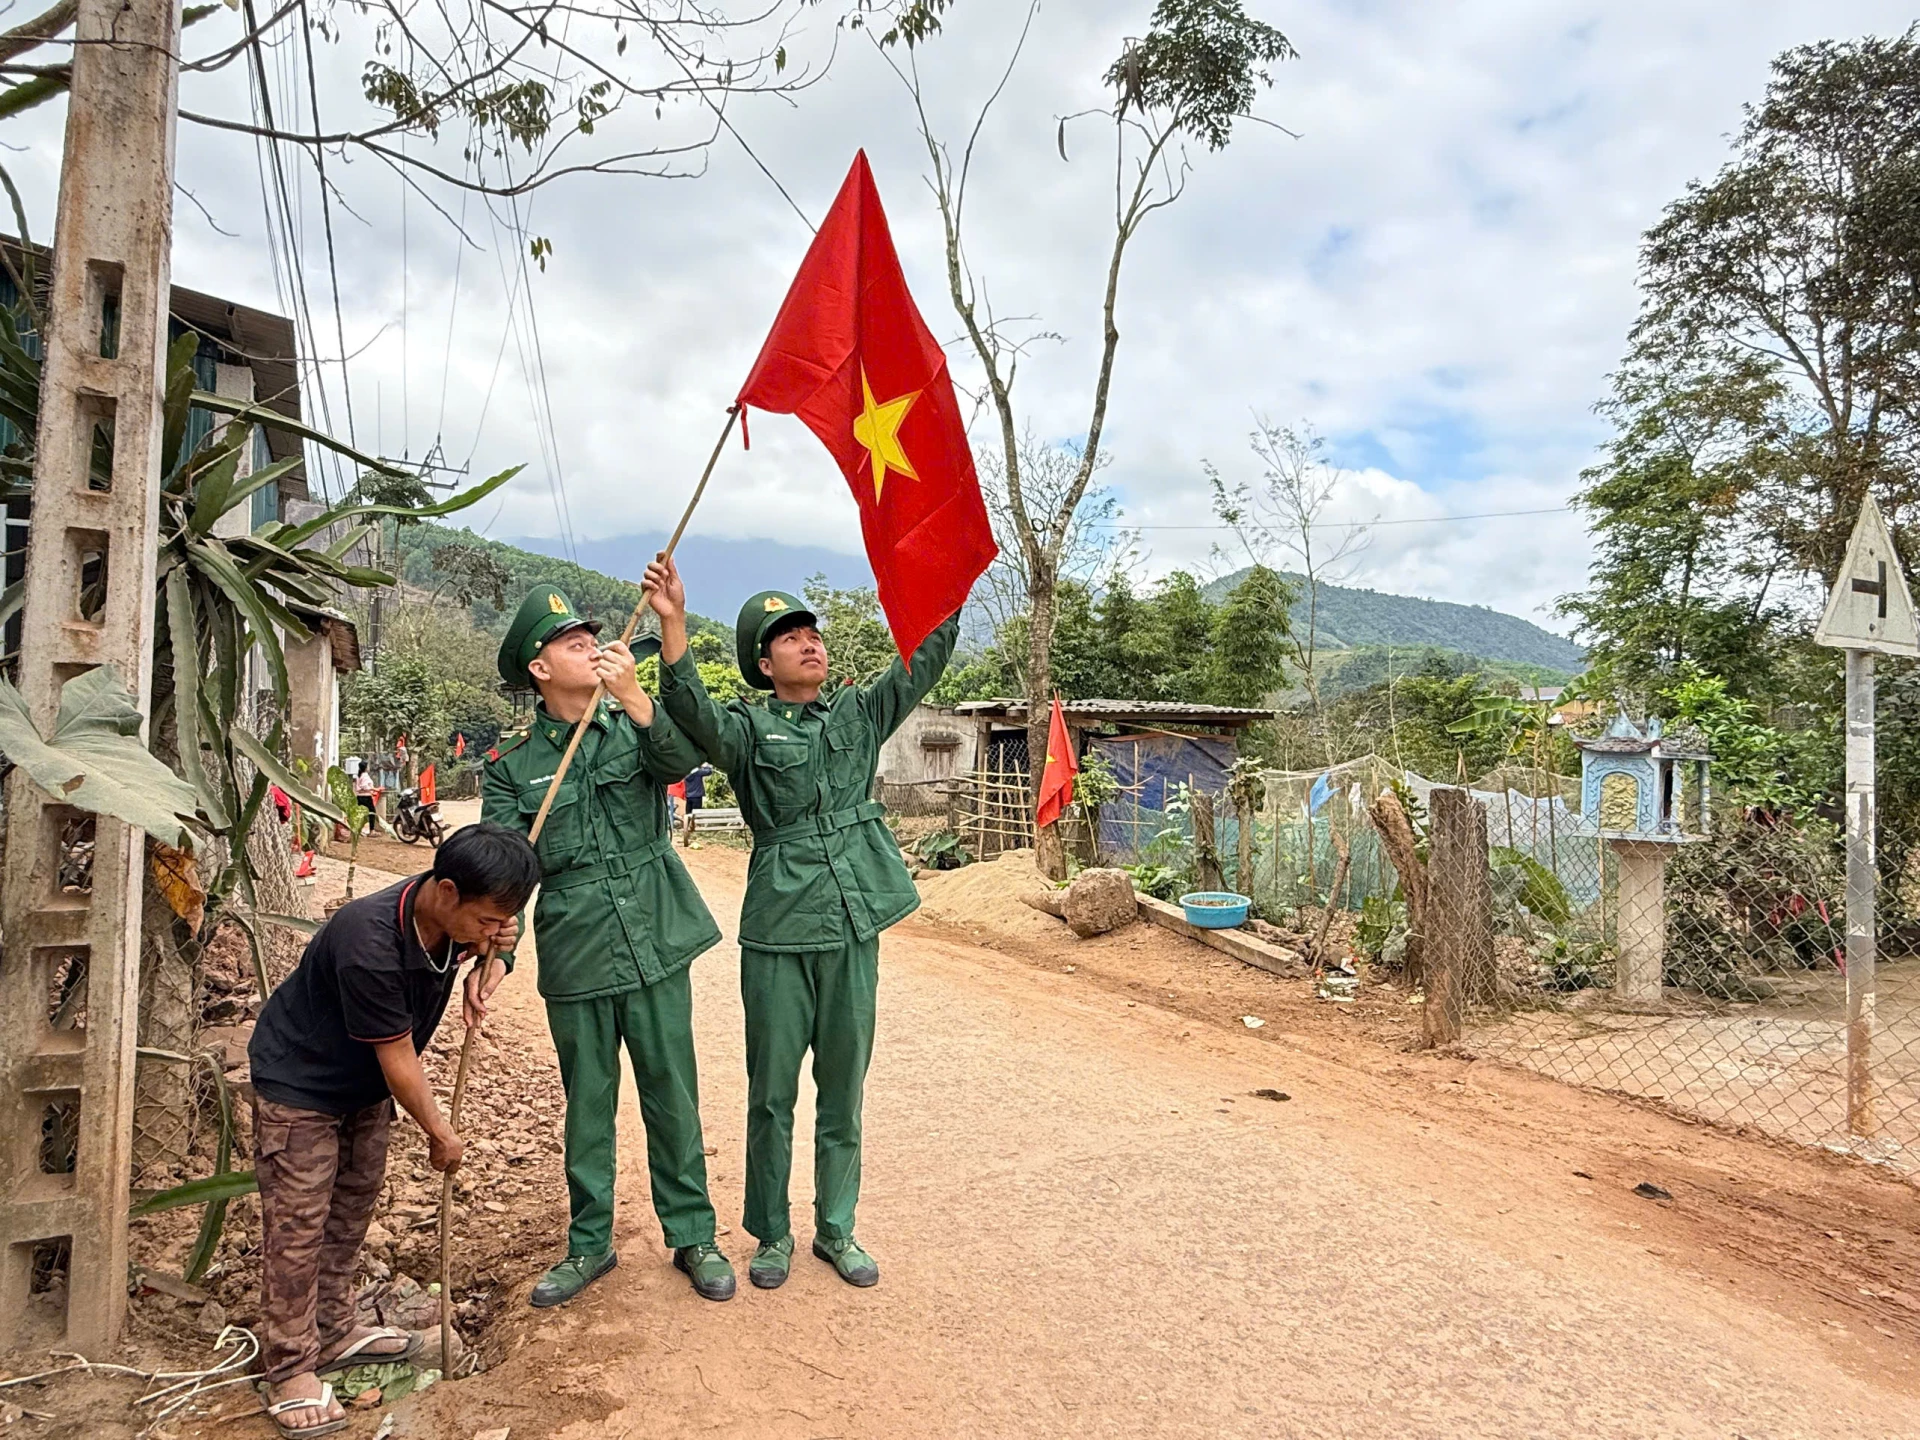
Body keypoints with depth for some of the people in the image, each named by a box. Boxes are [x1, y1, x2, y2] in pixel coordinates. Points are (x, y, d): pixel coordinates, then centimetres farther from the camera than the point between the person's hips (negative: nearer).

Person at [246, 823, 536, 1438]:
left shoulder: (452, 916, -19)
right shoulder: (368, 943, -40)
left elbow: (484, 941, 8)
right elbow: (397, 1057, -29)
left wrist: (491, 956, -18)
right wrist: (439, 1132, -15)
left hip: (366, 1085, 8)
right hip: (299, 1082, -8)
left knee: (354, 1204, 17)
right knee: (298, 1224, -2)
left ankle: (333, 1332, 33)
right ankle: (291, 1371, 11)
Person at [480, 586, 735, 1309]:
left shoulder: (635, 727, 5)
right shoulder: (511, 766, 2)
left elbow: (682, 760, -17)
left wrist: (634, 695, -33)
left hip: (656, 947, 0)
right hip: (574, 957, 0)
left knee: (672, 1095, 8)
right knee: (587, 1104, 12)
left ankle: (692, 1235, 24)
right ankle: (590, 1243, 30)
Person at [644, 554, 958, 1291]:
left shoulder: (860, 713, 10)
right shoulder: (749, 728, 0)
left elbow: (924, 660, 0)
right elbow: (692, 714, -21)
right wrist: (673, 623, -35)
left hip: (853, 927, 3)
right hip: (778, 930, -3)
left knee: (843, 1090, 13)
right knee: (772, 1092, 8)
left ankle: (835, 1229, 28)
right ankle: (771, 1233, 26)